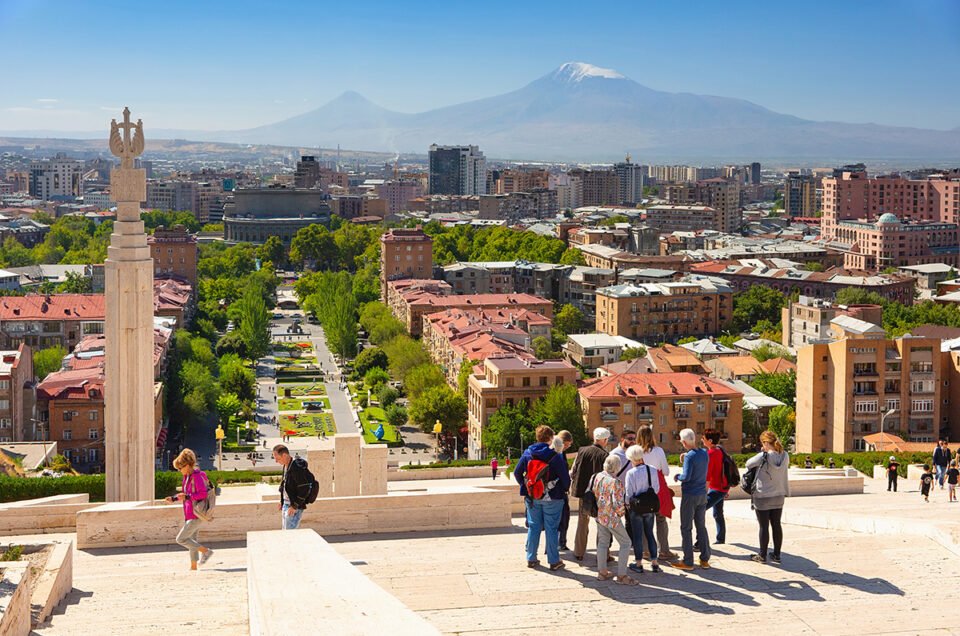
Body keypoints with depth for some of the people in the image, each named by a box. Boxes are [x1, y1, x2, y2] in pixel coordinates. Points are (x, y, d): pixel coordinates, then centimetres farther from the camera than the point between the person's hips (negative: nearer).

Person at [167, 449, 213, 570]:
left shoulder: (197, 476, -17)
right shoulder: (187, 477, 11)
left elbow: (203, 494, -25)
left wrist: (186, 496, -31)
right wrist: (173, 499, 8)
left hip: (196, 515, -10)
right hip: (190, 514, 10)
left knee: (181, 539, -9)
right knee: (192, 540, 13)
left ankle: (206, 551, -3)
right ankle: (193, 567, 20)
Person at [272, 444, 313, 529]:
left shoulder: (297, 468, -22)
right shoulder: (286, 466, 8)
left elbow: (304, 489, -23)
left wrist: (295, 506, -20)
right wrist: (282, 501, 14)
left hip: (295, 507, -10)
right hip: (286, 504, 10)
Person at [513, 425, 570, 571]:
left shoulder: (528, 453, 0)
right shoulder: (555, 455, -12)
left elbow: (517, 473, 3)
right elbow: (564, 476, -10)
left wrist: (525, 487, 15)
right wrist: (565, 488, 9)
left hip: (532, 497, 4)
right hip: (552, 498, -3)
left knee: (533, 527, 13)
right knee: (552, 528, 4)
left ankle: (531, 559, 16)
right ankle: (554, 561, 8)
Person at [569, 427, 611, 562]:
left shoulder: (582, 451, -3)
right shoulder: (604, 455, -14)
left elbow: (572, 472, 0)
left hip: (583, 492, 3)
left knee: (582, 523, 16)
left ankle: (579, 552, 21)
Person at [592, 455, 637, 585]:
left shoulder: (598, 476, -1)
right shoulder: (615, 482, -22)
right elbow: (618, 504, -23)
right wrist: (621, 512, -4)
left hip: (599, 515, 7)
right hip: (612, 518, -7)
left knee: (602, 543, 20)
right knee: (625, 543, 4)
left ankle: (602, 572, 27)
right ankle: (621, 575, 3)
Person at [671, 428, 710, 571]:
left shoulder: (690, 456, -19)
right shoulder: (704, 453, 4)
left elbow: (686, 476, -24)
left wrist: (677, 477, -5)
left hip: (690, 495, -7)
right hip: (702, 494, 7)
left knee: (686, 528, 2)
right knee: (701, 526, 14)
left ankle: (688, 561, 4)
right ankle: (705, 559, 17)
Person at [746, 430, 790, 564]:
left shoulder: (763, 457, -21)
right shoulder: (785, 456, -4)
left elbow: (748, 464, -6)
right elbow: (785, 476, 7)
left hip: (762, 497, -5)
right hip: (779, 496, 5)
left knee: (764, 527, 4)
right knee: (776, 525, 14)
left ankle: (762, 556, 14)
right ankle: (776, 555, 21)